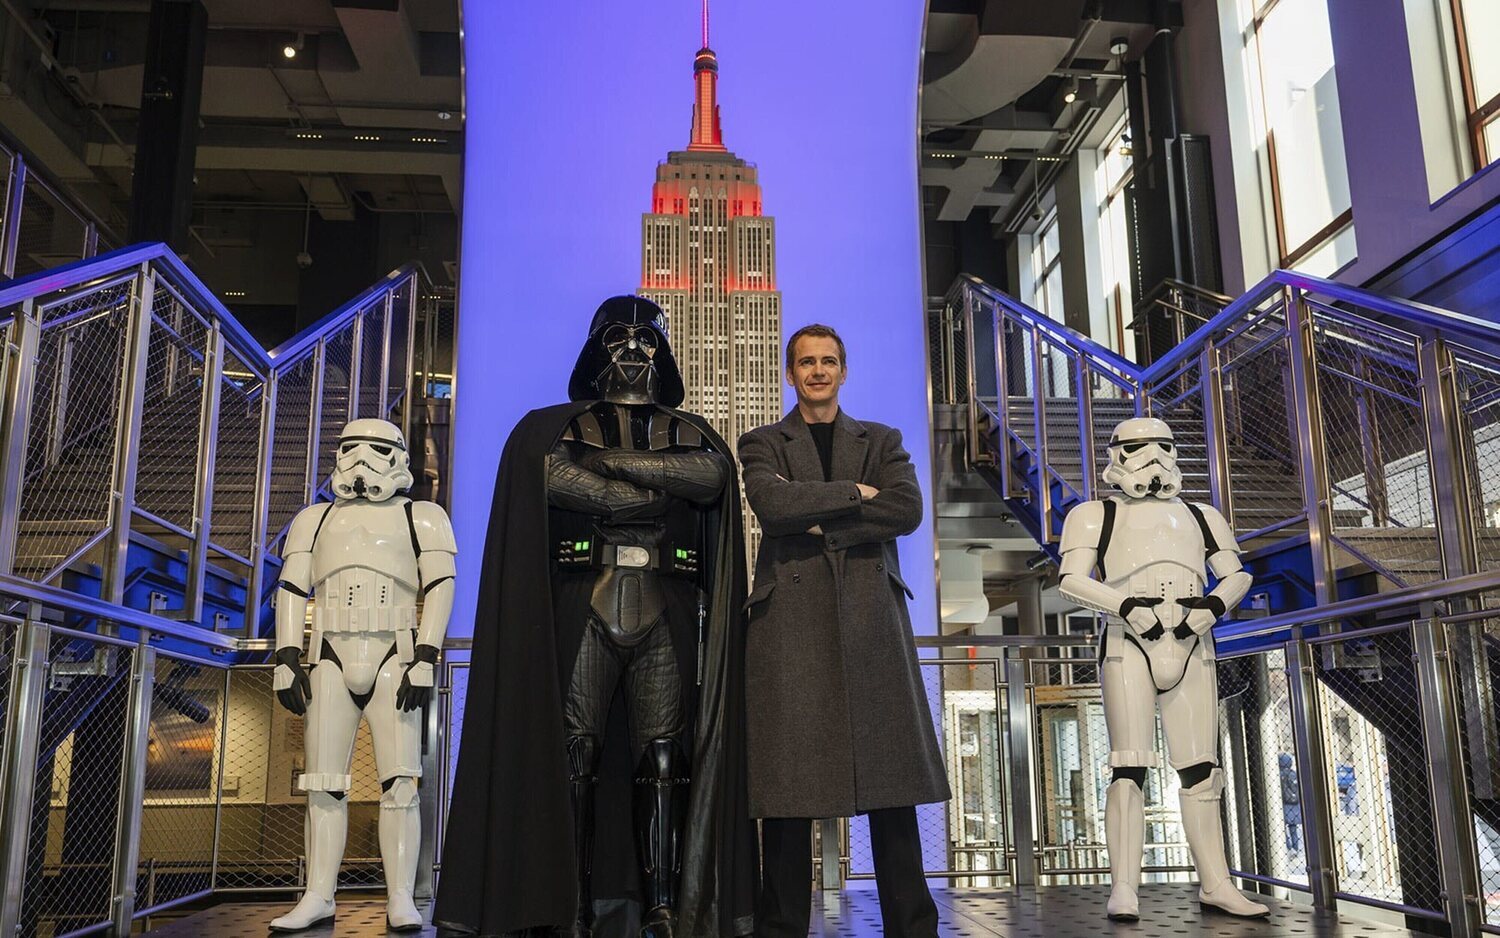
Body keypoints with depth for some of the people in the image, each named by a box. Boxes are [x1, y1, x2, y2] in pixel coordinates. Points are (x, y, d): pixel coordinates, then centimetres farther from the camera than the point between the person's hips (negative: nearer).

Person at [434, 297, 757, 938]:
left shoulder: (689, 433, 17)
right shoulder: (553, 427, 13)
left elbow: (711, 475, -5)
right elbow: (557, 477, -10)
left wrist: (608, 458, -8)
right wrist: (660, 490, -8)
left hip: (665, 620, 2)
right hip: (585, 615, -1)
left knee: (664, 764, -1)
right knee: (573, 759, -5)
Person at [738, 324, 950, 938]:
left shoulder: (882, 441, 19)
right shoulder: (762, 444, 15)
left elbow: (908, 509, 0)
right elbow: (771, 504, -7)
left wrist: (818, 521, -5)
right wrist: (854, 493, -3)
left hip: (870, 617, 1)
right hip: (791, 621, -1)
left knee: (890, 781, 0)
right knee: (788, 787, -2)